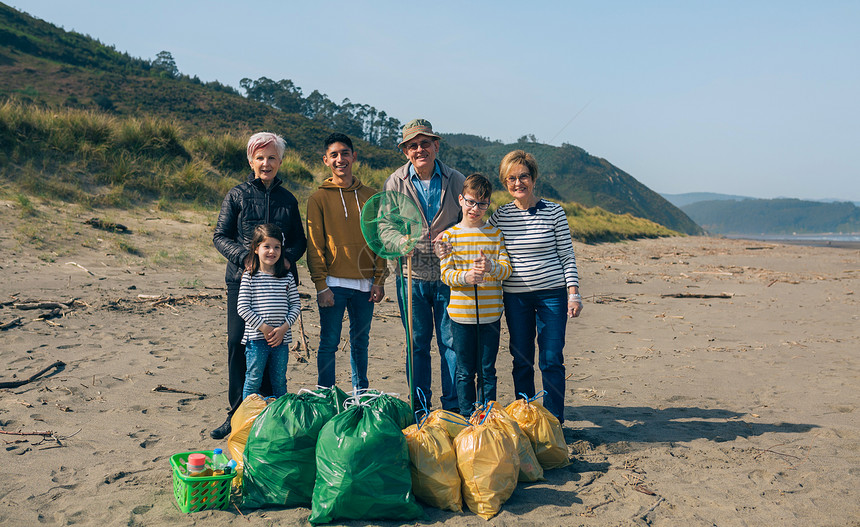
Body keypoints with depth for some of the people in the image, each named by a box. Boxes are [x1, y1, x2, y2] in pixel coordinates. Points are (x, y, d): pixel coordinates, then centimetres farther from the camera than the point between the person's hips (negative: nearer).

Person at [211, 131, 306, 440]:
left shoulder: (287, 200, 13)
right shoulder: (237, 195, 7)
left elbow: (300, 241, 14)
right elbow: (220, 236, 4)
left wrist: (286, 257, -8)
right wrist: (245, 257, -13)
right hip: (242, 279, -1)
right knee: (238, 343, -4)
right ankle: (238, 414, 7)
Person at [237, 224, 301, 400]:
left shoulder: (287, 277, 6)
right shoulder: (249, 277, -3)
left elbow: (296, 305, 5)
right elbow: (242, 307, -7)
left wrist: (284, 328, -8)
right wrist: (264, 327, -12)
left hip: (281, 339, 3)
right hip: (256, 338, -3)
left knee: (280, 382, 12)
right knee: (253, 381, 3)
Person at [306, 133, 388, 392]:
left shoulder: (370, 196, 9)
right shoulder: (319, 199, 0)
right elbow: (314, 246, -2)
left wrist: (380, 280, 3)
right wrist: (321, 285, -9)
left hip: (365, 283, 3)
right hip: (334, 283, -3)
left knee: (361, 342, 13)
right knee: (329, 343, 1)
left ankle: (361, 393, 25)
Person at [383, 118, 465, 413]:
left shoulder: (455, 180, 3)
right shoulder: (395, 183, 3)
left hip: (448, 274, 0)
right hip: (412, 275, 0)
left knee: (451, 341, 2)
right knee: (417, 343, 8)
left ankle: (453, 406, 15)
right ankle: (420, 407, 21)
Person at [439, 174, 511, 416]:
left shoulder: (496, 234, 6)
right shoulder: (449, 235, 1)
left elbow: (507, 267, -1)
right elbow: (446, 273, -5)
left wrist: (491, 267, -24)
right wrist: (466, 276, -26)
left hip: (490, 313, 1)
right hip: (461, 312, -1)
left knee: (487, 370, 9)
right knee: (465, 371, 7)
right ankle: (468, 418, 20)